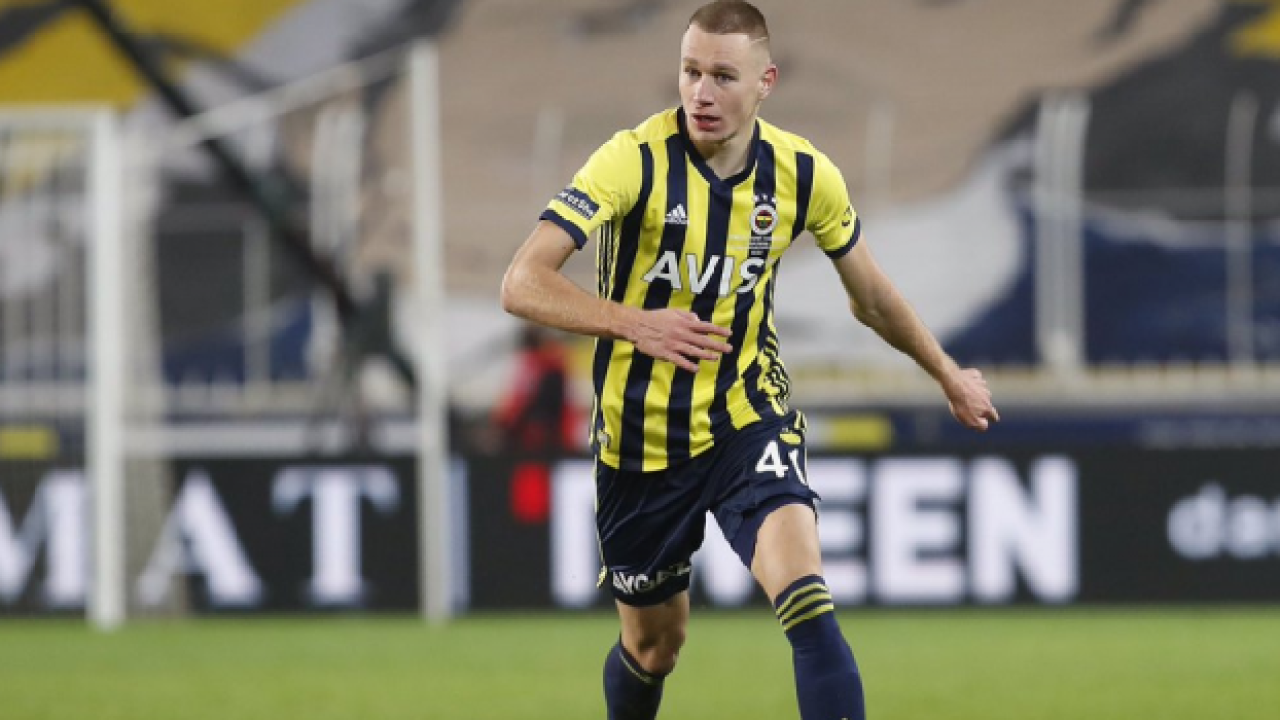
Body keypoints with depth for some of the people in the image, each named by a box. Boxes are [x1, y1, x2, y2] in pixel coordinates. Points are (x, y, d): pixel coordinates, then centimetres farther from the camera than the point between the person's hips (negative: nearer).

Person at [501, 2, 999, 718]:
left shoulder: (803, 174, -7)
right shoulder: (634, 161, -19)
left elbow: (872, 294, 13)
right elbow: (523, 283, -27)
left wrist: (950, 376, 23)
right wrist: (633, 322, -42)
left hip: (747, 416, 1)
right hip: (641, 438, -1)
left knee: (809, 606, -24)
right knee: (654, 644, 13)